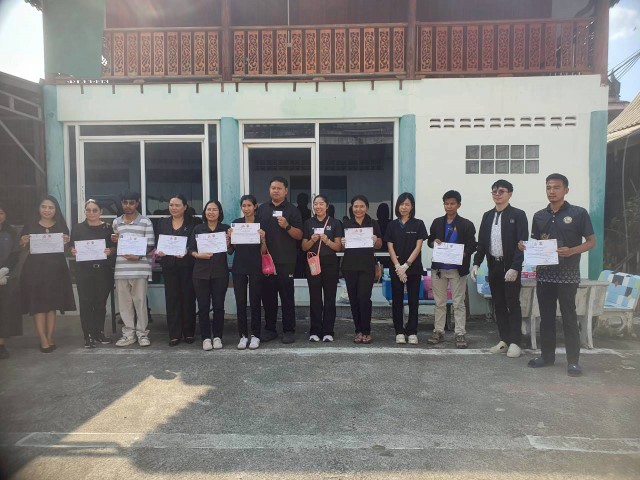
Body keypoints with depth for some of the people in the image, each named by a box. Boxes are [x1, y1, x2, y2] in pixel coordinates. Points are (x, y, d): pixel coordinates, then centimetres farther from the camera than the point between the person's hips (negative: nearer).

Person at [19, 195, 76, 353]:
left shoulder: (61, 227, 8)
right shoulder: (30, 226, 6)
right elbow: (21, 249, 8)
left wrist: (66, 242, -14)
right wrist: (23, 243, -13)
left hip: (55, 270, 1)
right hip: (35, 270, -1)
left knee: (52, 305, 4)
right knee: (38, 305, -2)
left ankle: (50, 337, 12)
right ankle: (43, 340, 1)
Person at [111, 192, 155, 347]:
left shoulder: (145, 222, -2)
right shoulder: (116, 222, 13)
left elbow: (150, 246, -3)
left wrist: (138, 256, -18)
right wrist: (114, 241, 1)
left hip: (140, 269, -4)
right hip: (121, 269, 4)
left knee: (140, 301, 1)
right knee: (124, 302, 8)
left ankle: (142, 333, 13)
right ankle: (129, 333, 19)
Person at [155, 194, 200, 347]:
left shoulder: (194, 223, 1)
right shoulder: (163, 223, 13)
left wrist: (187, 251, -20)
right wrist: (158, 251, -8)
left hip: (187, 266, -3)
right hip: (169, 266, 3)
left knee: (188, 298, 2)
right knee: (172, 299, 3)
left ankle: (188, 333, 14)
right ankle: (174, 334, 10)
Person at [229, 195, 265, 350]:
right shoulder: (236, 223, 5)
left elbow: (264, 251, -1)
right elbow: (230, 250, 7)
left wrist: (263, 238, -18)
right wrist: (229, 236, -10)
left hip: (255, 267, -2)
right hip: (239, 267, 2)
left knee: (255, 301, 3)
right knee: (240, 301, 5)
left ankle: (255, 335, 13)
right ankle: (243, 335, 14)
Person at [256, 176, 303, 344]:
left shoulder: (292, 210, 1)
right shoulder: (261, 209, 12)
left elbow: (299, 235, -3)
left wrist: (287, 226, -19)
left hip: (285, 261, -3)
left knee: (287, 297, 1)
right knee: (268, 296, 9)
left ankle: (289, 330, 10)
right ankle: (270, 329, 20)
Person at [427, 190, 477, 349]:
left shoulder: (466, 225, -2)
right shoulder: (437, 222, 8)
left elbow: (472, 246, -3)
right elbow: (429, 240, 16)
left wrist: (460, 255, -20)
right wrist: (434, 242, -7)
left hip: (457, 269, -3)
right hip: (438, 268, 3)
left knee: (459, 303, 3)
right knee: (439, 302, 10)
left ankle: (460, 334, 9)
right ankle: (438, 331, 19)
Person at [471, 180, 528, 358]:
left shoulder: (518, 215, -4)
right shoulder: (487, 216, 12)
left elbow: (522, 243, -11)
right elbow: (482, 242, 11)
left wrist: (515, 268, -19)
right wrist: (476, 263, 1)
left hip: (510, 267, -5)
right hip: (493, 266, 5)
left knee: (513, 304, 1)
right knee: (498, 304, 9)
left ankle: (515, 342, 9)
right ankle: (504, 340, 18)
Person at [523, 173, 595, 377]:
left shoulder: (579, 213, -2)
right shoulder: (539, 216, 10)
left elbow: (591, 241, -2)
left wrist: (571, 251, -19)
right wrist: (526, 247, -6)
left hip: (567, 274, -4)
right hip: (544, 273, 4)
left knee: (569, 317, 1)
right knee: (546, 316, 11)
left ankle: (573, 360, 11)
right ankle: (547, 355, 22)